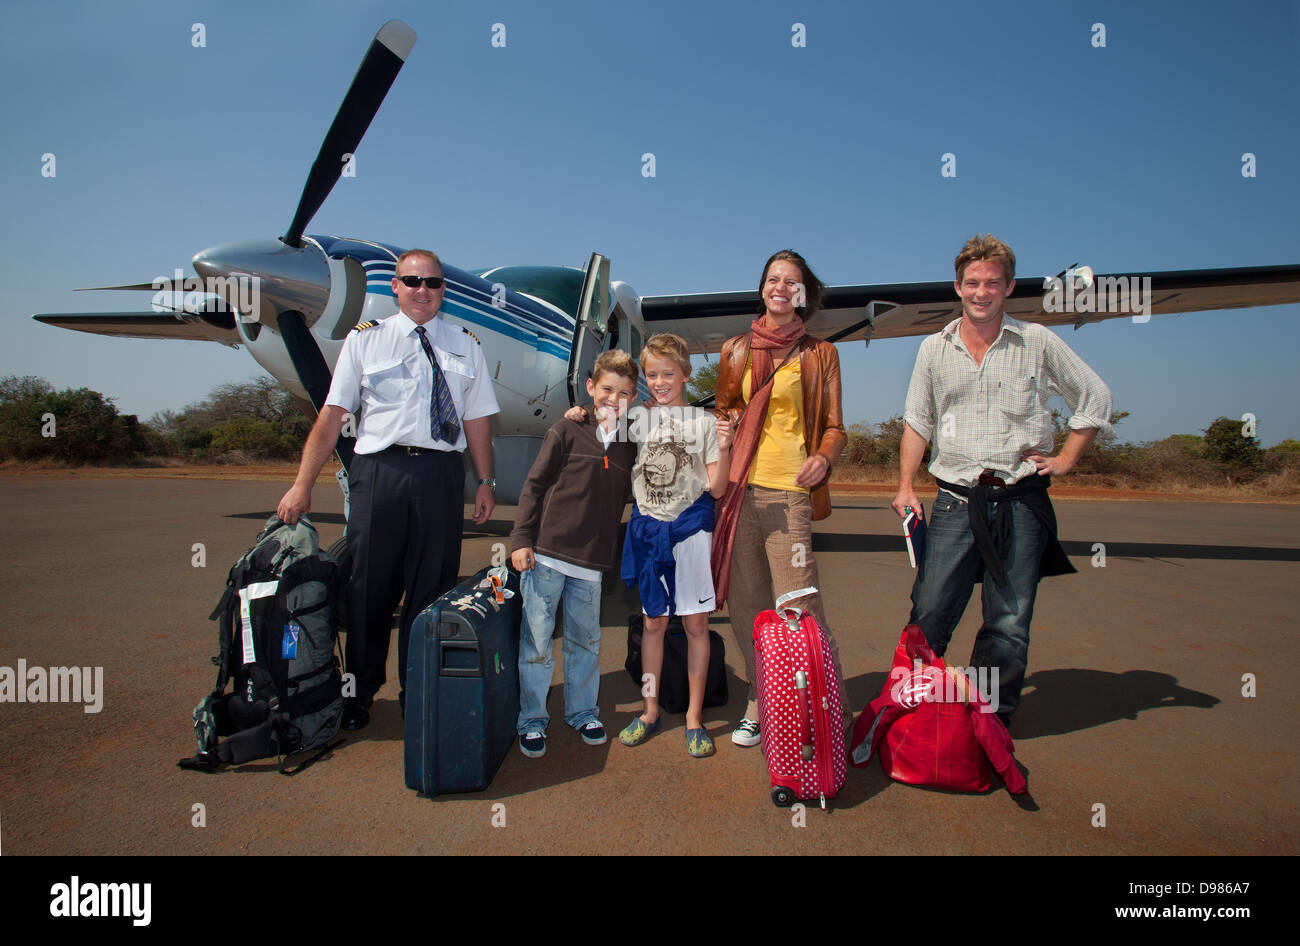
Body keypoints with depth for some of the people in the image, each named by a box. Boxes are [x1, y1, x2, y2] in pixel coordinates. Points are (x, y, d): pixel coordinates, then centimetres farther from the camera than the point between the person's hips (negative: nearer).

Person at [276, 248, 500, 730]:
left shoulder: (465, 346, 14)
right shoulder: (365, 339, 9)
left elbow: (477, 420, 13)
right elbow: (332, 416, 4)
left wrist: (485, 482, 7)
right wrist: (302, 485, 0)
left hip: (440, 474, 1)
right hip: (378, 470, -1)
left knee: (433, 588, 6)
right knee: (368, 585, 4)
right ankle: (359, 694, 22)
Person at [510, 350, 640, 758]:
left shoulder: (629, 446, 10)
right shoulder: (566, 431, -1)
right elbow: (534, 485, -2)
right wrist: (520, 539, -7)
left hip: (591, 563, 3)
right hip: (545, 555, -3)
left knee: (585, 641, 14)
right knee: (536, 641, 3)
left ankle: (582, 712, 31)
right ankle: (532, 720, 19)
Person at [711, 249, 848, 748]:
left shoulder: (820, 353, 10)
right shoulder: (736, 350, 17)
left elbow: (834, 427, 9)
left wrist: (823, 459, -12)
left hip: (789, 491, -3)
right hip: (739, 487, 3)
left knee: (798, 605, -11)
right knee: (746, 602, 7)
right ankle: (760, 700, 21)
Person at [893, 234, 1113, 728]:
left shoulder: (1038, 342, 4)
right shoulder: (934, 348, 8)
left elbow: (1095, 397, 14)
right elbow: (917, 421, 11)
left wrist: (1065, 459, 7)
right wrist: (906, 486, 2)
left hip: (1021, 501, 0)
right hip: (955, 501, 1)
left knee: (1009, 626, 4)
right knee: (929, 615, -5)